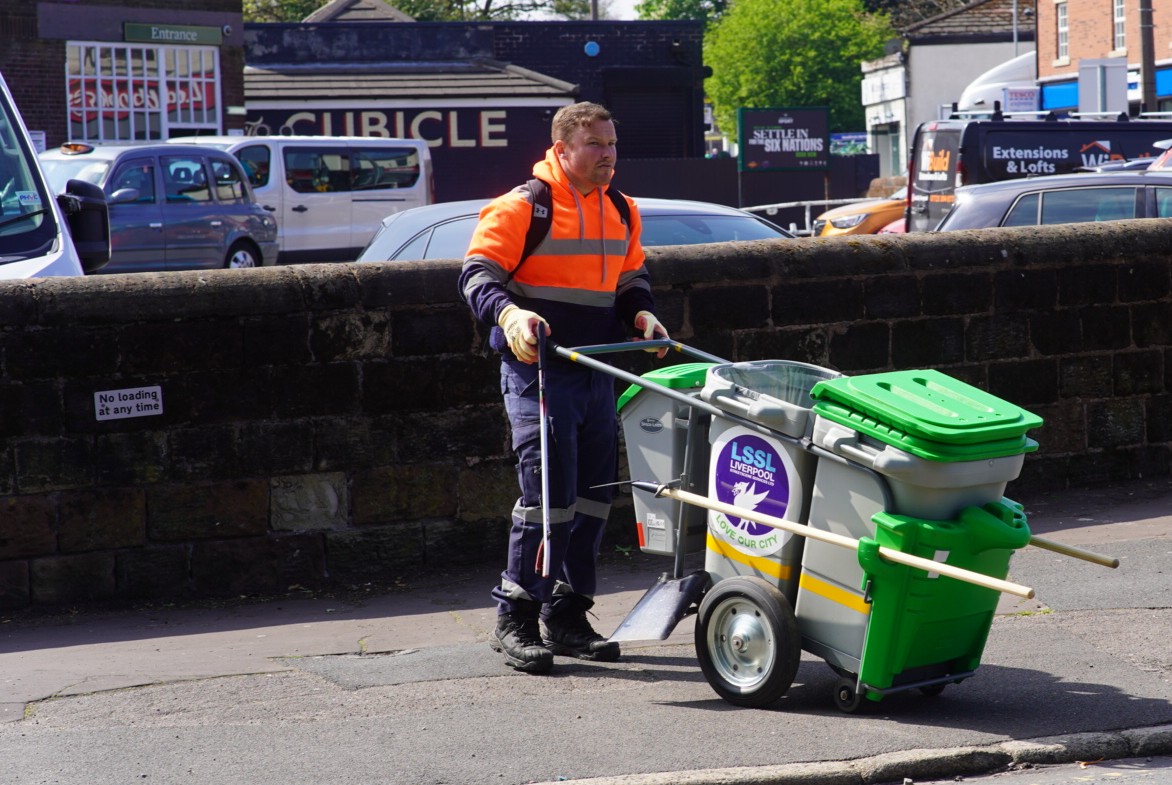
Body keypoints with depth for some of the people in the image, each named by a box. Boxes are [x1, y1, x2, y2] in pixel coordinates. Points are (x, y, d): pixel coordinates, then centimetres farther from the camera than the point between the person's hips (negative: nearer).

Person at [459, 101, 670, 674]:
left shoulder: (623, 212, 14)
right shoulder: (521, 207, -8)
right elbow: (478, 272, -12)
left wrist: (642, 312, 5)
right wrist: (509, 312, -31)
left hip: (597, 371, 7)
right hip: (537, 368, -7)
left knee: (593, 495, 9)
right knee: (549, 493, -13)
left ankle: (567, 617, 19)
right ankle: (514, 620, -3)